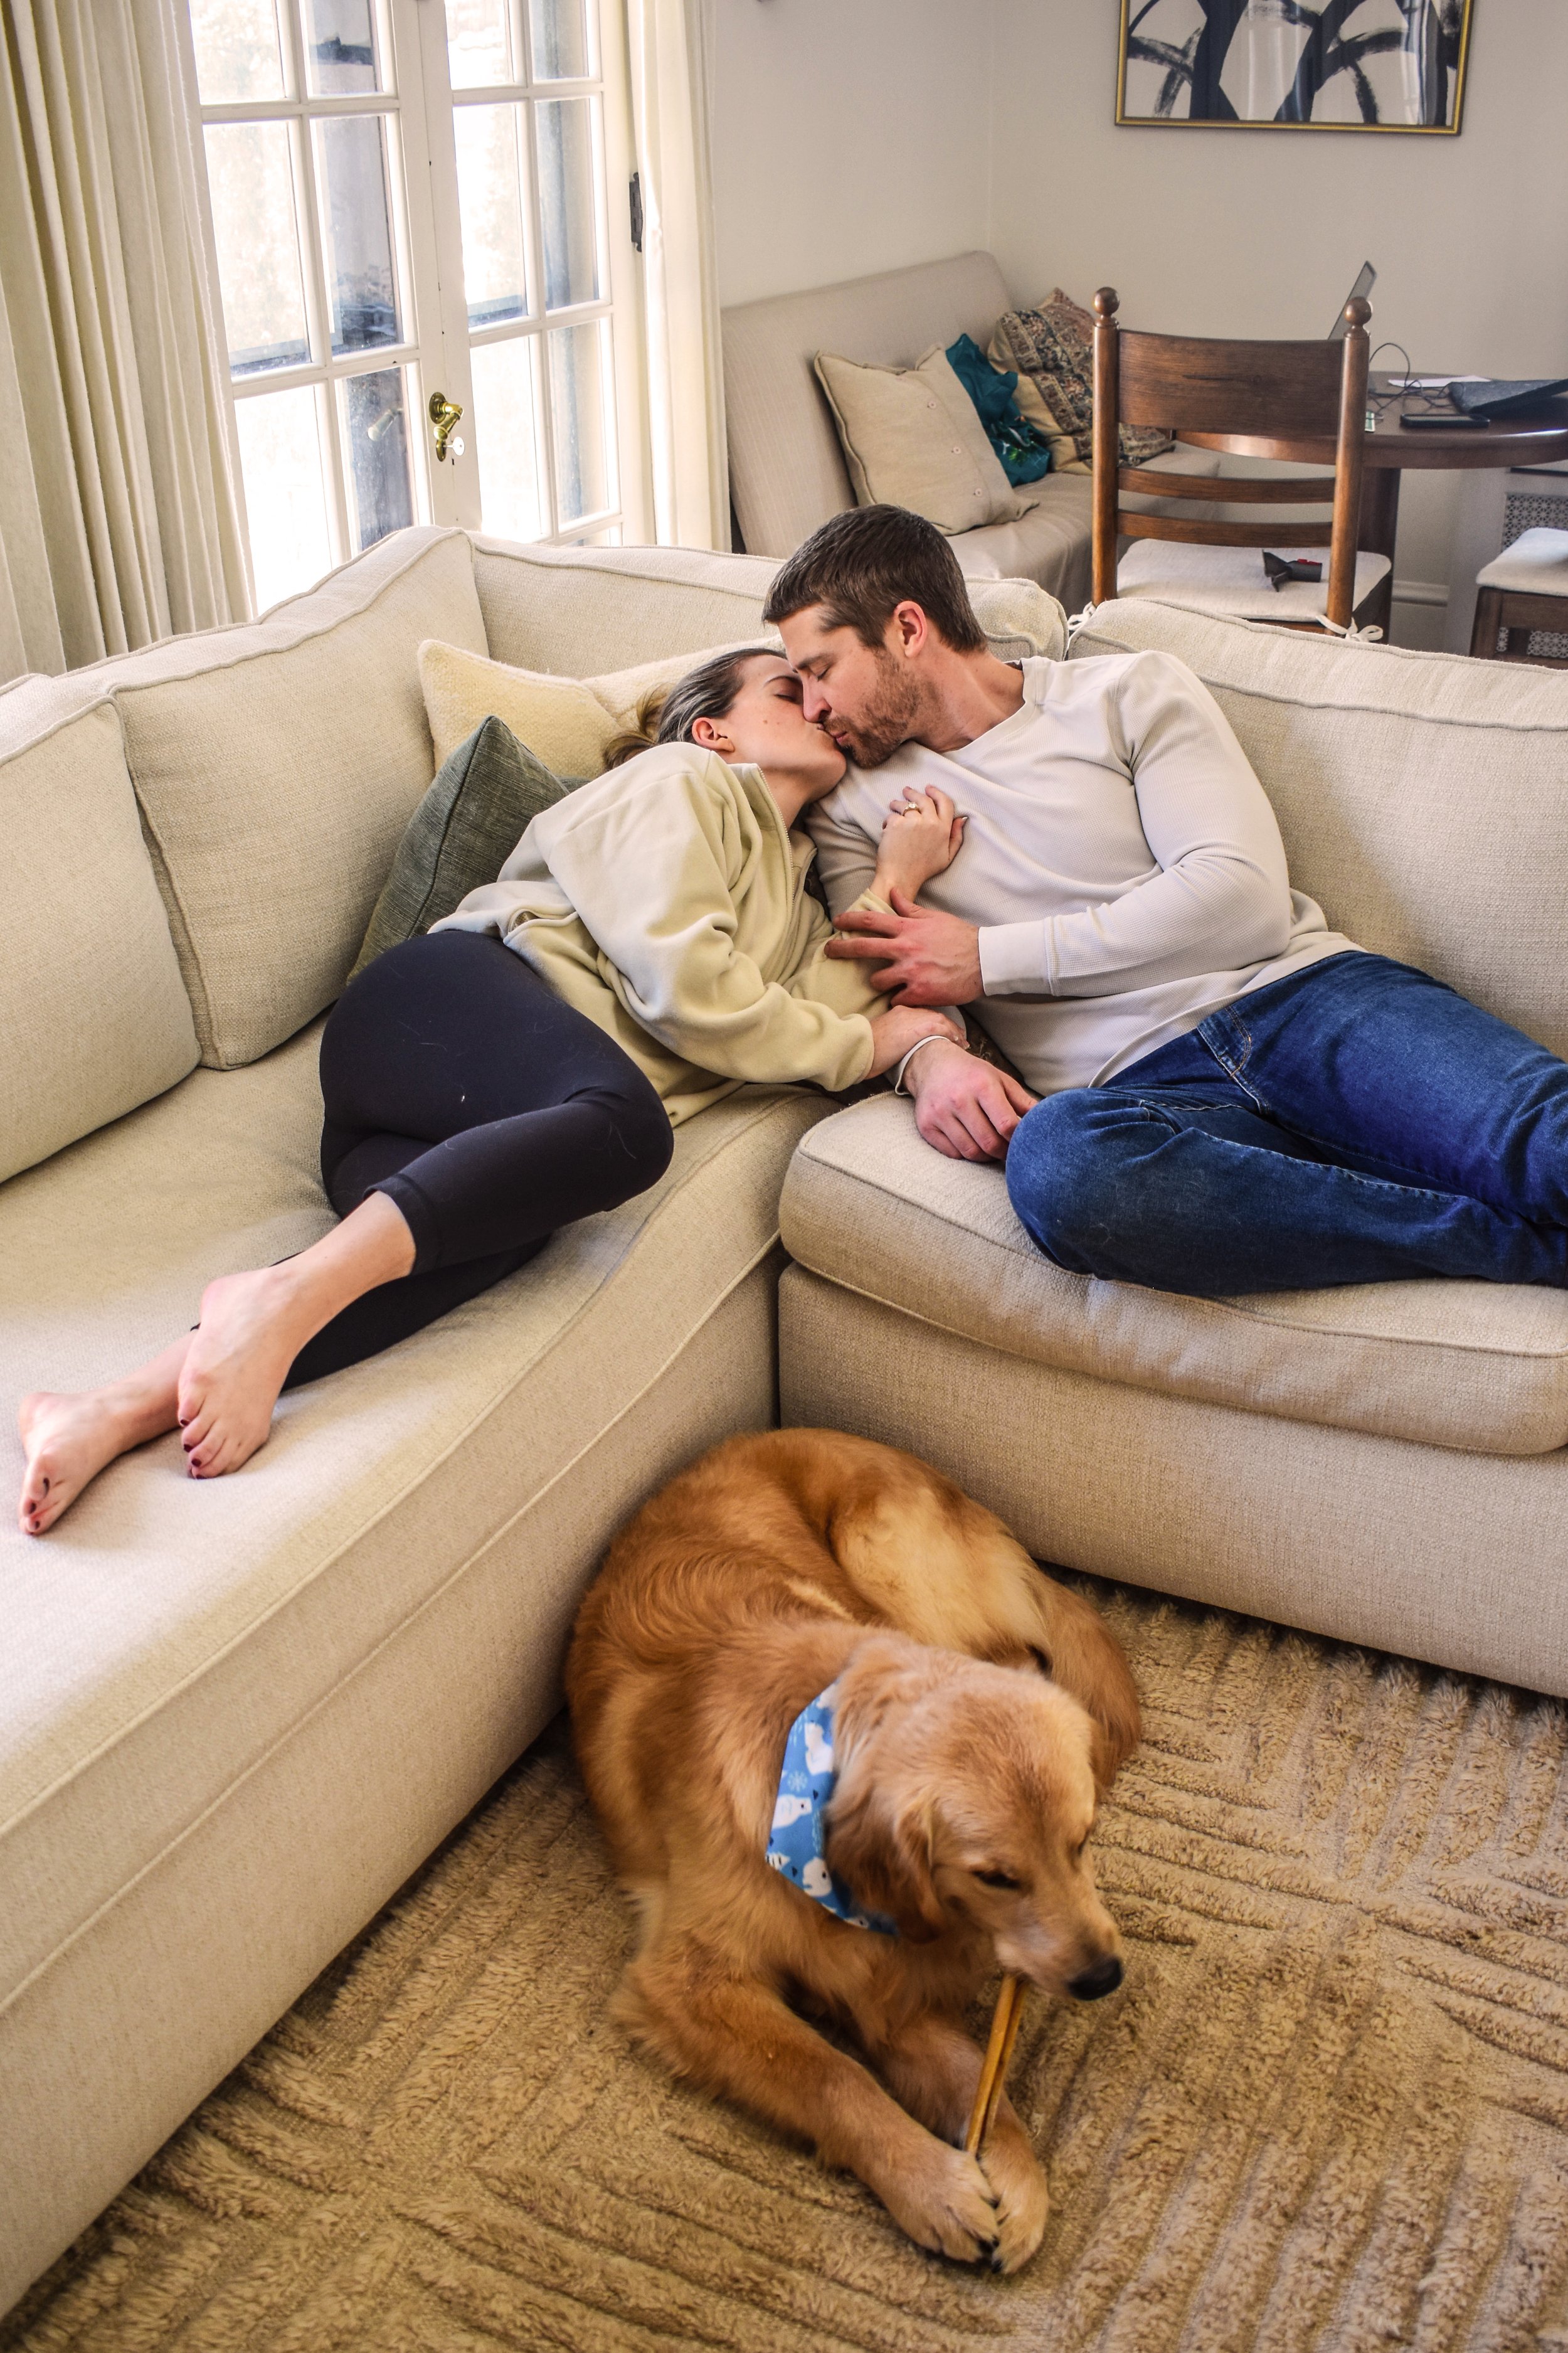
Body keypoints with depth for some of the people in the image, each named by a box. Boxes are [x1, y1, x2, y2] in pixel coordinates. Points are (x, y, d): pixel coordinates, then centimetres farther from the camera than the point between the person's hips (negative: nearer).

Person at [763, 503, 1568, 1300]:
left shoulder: (1131, 692, 11)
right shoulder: (852, 802, 19)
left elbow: (1246, 900, -2)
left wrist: (990, 958, -3)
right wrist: (929, 1058, -15)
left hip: (1304, 995, -1)